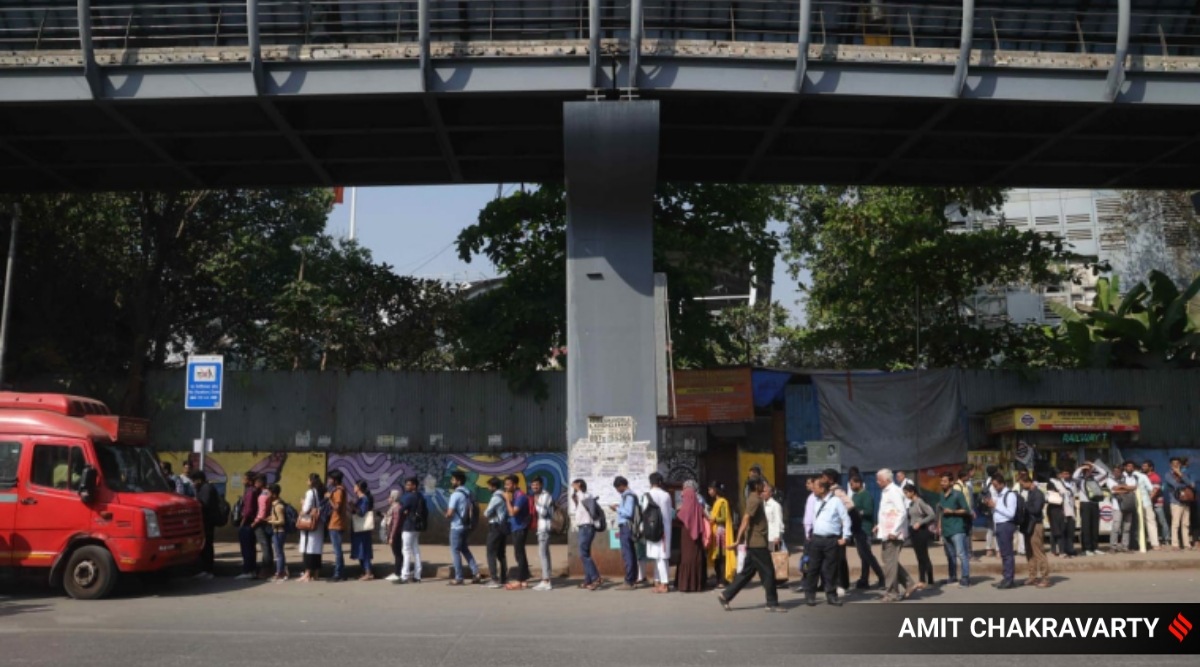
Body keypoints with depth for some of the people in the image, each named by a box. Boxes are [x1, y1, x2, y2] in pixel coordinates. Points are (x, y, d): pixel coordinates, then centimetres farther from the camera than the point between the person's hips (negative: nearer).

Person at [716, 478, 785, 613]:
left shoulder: (754, 499, 14)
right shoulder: (755, 500, -16)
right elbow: (746, 519, -23)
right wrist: (739, 539, -28)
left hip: (754, 543, 10)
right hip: (757, 543, -10)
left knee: (747, 572, 11)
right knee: (768, 572, -1)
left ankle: (725, 596, 11)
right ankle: (772, 603, 6)